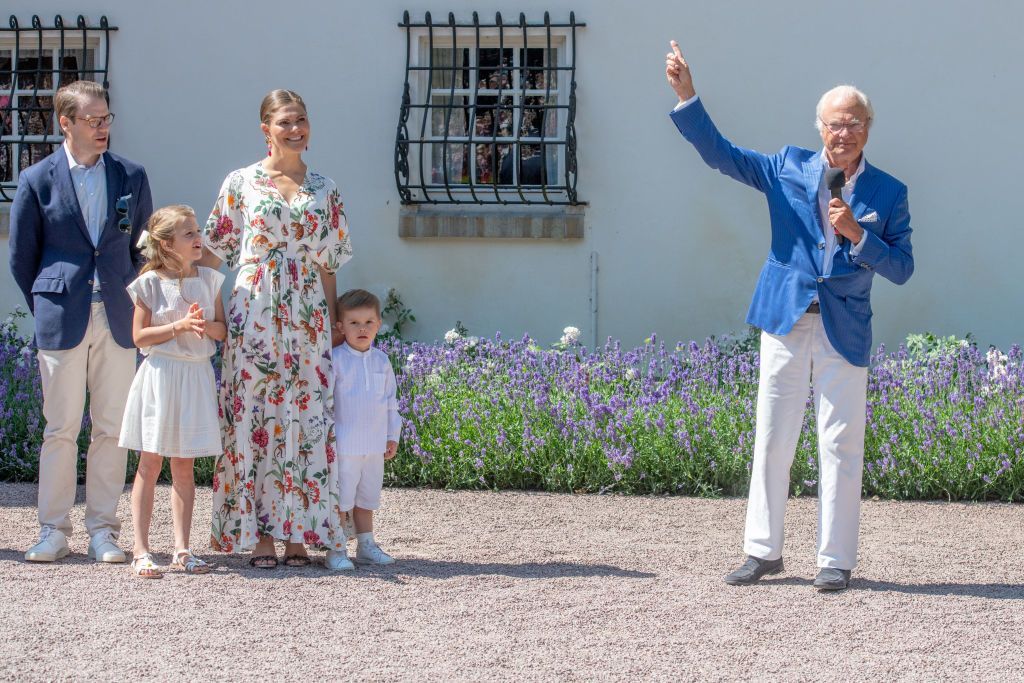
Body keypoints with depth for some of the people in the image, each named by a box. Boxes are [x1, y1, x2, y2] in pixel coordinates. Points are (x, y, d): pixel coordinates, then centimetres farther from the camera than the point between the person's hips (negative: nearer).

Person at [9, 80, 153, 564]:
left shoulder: (131, 176, 7)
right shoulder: (37, 180, 0)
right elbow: (21, 257, 7)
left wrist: (131, 302, 11)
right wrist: (47, 308, 7)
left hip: (118, 320, 2)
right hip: (62, 320, -2)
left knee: (112, 428, 3)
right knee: (60, 429, 1)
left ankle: (103, 529, 10)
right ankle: (53, 530, 8)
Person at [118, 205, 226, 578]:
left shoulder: (208, 279, 8)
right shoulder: (151, 282, -6)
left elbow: (223, 330, 9)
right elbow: (139, 336, -7)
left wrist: (204, 325, -13)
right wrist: (180, 326, -17)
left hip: (196, 378, 4)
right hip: (160, 375, -4)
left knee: (184, 466, 7)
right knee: (150, 464, -3)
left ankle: (182, 548, 10)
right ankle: (141, 551, -2)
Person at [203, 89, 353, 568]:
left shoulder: (325, 190, 11)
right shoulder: (240, 183, 4)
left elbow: (327, 265, 12)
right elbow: (214, 251, 7)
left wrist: (332, 325, 7)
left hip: (307, 318, 2)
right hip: (255, 314, -2)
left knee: (306, 418, 0)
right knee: (255, 415, -3)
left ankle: (298, 534, 5)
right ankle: (259, 534, 1)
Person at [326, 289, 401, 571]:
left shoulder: (381, 361, 8)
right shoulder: (335, 359, -8)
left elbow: (390, 400, 16)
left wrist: (392, 436, 15)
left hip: (375, 446, 5)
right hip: (344, 444, -5)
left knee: (366, 497, 15)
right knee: (341, 497, -3)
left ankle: (366, 545, 25)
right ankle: (336, 550, 3)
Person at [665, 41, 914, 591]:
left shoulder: (888, 193, 3)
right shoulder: (789, 168, 6)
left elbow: (901, 269, 1)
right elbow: (719, 153, 2)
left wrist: (858, 235, -15)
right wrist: (686, 96, -9)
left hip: (845, 328, -1)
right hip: (786, 319, 2)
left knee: (841, 445, -1)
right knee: (771, 439, 5)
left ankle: (835, 560, 7)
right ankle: (763, 551, 15)